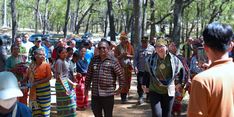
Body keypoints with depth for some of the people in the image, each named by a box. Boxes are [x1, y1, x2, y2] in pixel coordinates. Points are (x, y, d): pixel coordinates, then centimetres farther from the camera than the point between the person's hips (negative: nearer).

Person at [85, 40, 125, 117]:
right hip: (95, 94, 4)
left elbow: (120, 75, -2)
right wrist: (87, 87, 13)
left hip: (108, 94, -4)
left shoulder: (113, 61, -4)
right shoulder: (94, 60, 8)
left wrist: (121, 87, -2)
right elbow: (89, 75, 13)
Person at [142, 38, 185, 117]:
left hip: (169, 92, 1)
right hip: (154, 91, -1)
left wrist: (179, 82, 11)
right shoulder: (150, 59, -7)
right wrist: (144, 84, 8)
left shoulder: (174, 59, -7)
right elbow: (146, 72, 8)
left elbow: (182, 69, 11)